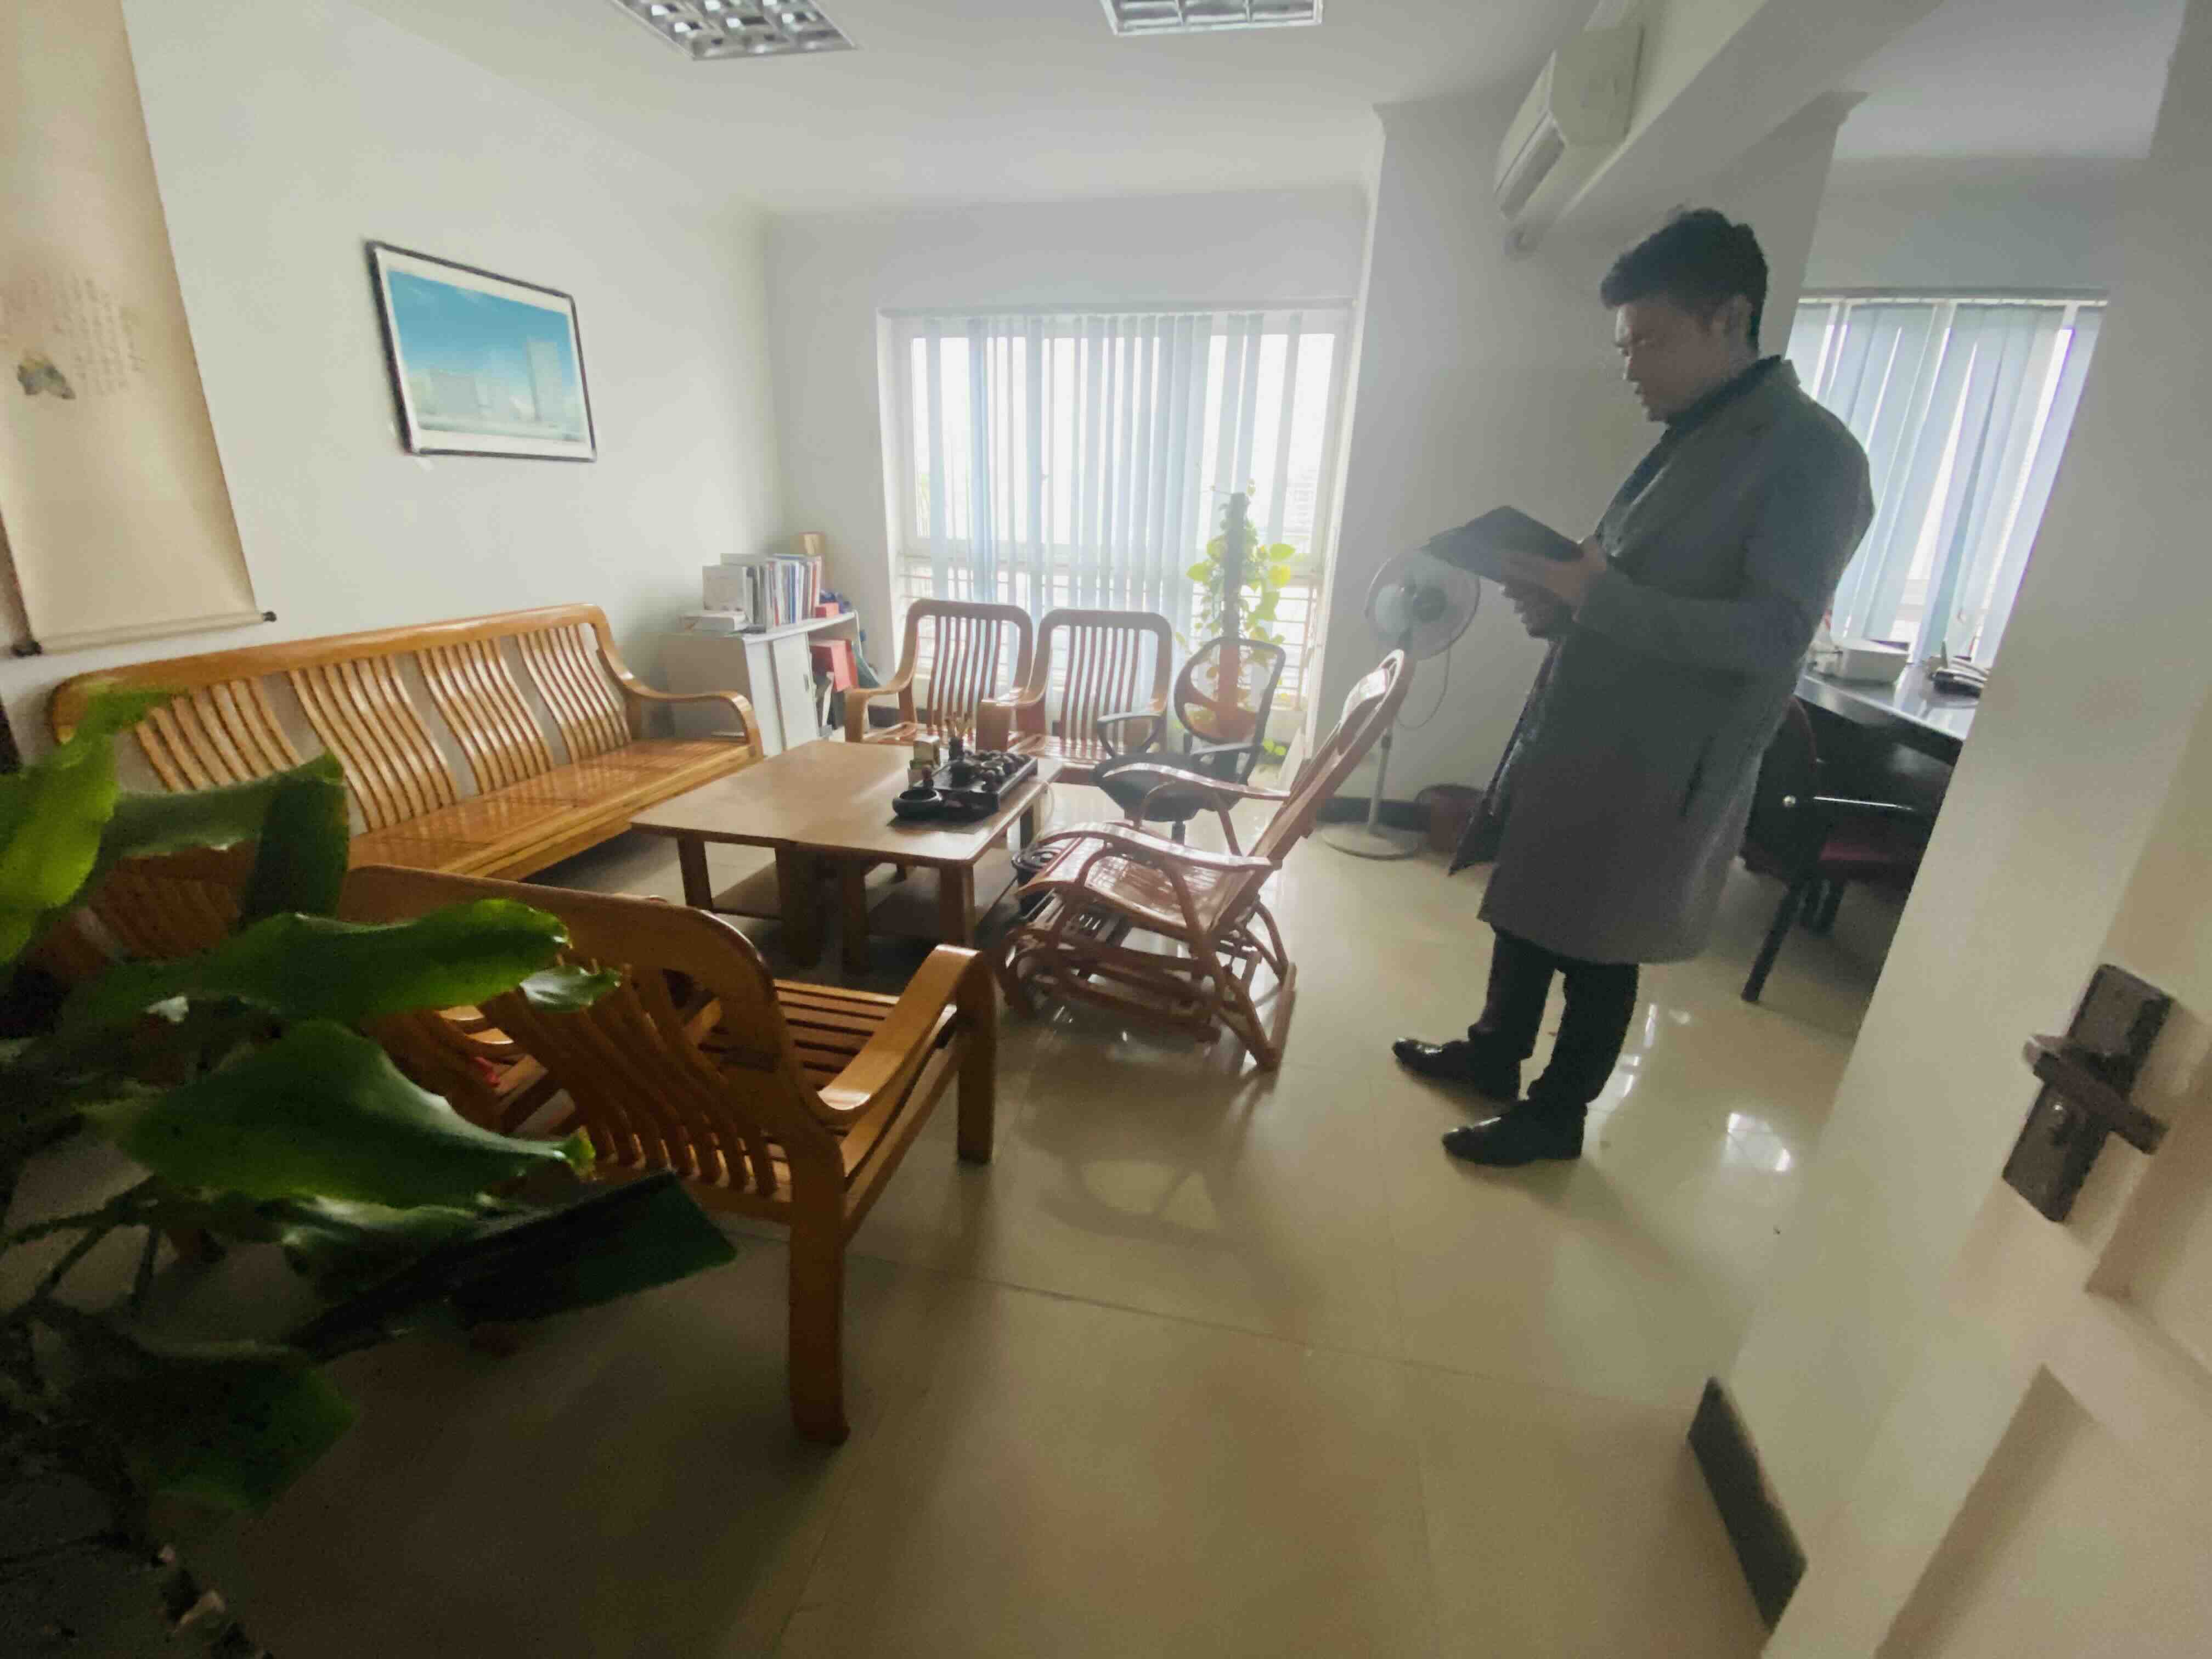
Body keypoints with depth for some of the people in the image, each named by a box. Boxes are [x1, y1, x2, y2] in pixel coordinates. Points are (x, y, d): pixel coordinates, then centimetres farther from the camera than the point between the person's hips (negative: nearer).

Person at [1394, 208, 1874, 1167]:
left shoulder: (1812, 453, -14)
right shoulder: (1684, 441, 12)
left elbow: (1774, 635, -22)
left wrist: (1594, 597, -26)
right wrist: (1557, 600, -2)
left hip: (1660, 765, -8)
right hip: (1576, 736, 9)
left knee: (1596, 951, 6)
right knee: (1523, 908, 18)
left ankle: (1556, 1114, 26)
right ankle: (1493, 1054, 39)